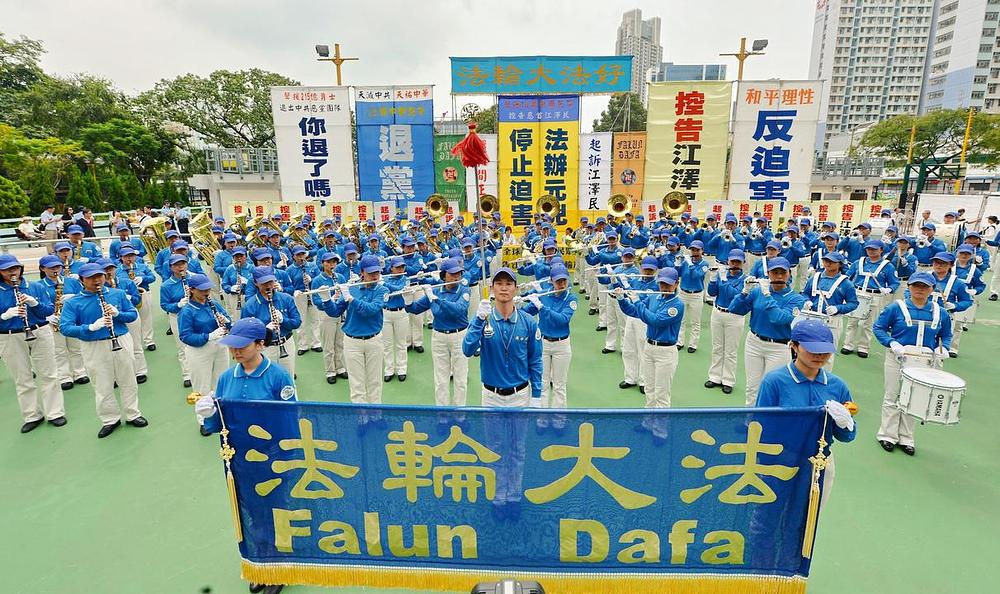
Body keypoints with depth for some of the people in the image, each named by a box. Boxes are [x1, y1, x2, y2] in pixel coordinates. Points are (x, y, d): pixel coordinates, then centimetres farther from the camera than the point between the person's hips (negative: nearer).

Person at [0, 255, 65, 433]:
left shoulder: (35, 287, 2)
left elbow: (49, 311, -1)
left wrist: (34, 303, -18)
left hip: (40, 334, 0)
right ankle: (32, 416, 21)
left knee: (48, 375, 6)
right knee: (22, 380, 8)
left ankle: (55, 412, 16)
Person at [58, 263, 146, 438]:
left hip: (122, 342, 1)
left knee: (128, 382, 12)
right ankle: (110, 420, 27)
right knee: (103, 387, 10)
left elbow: (133, 314, 5)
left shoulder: (118, 294, 2)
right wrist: (91, 327, -28)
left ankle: (133, 415, 29)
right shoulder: (73, 303, -4)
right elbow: (64, 328, -13)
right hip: (94, 349, -1)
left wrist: (117, 313, -16)